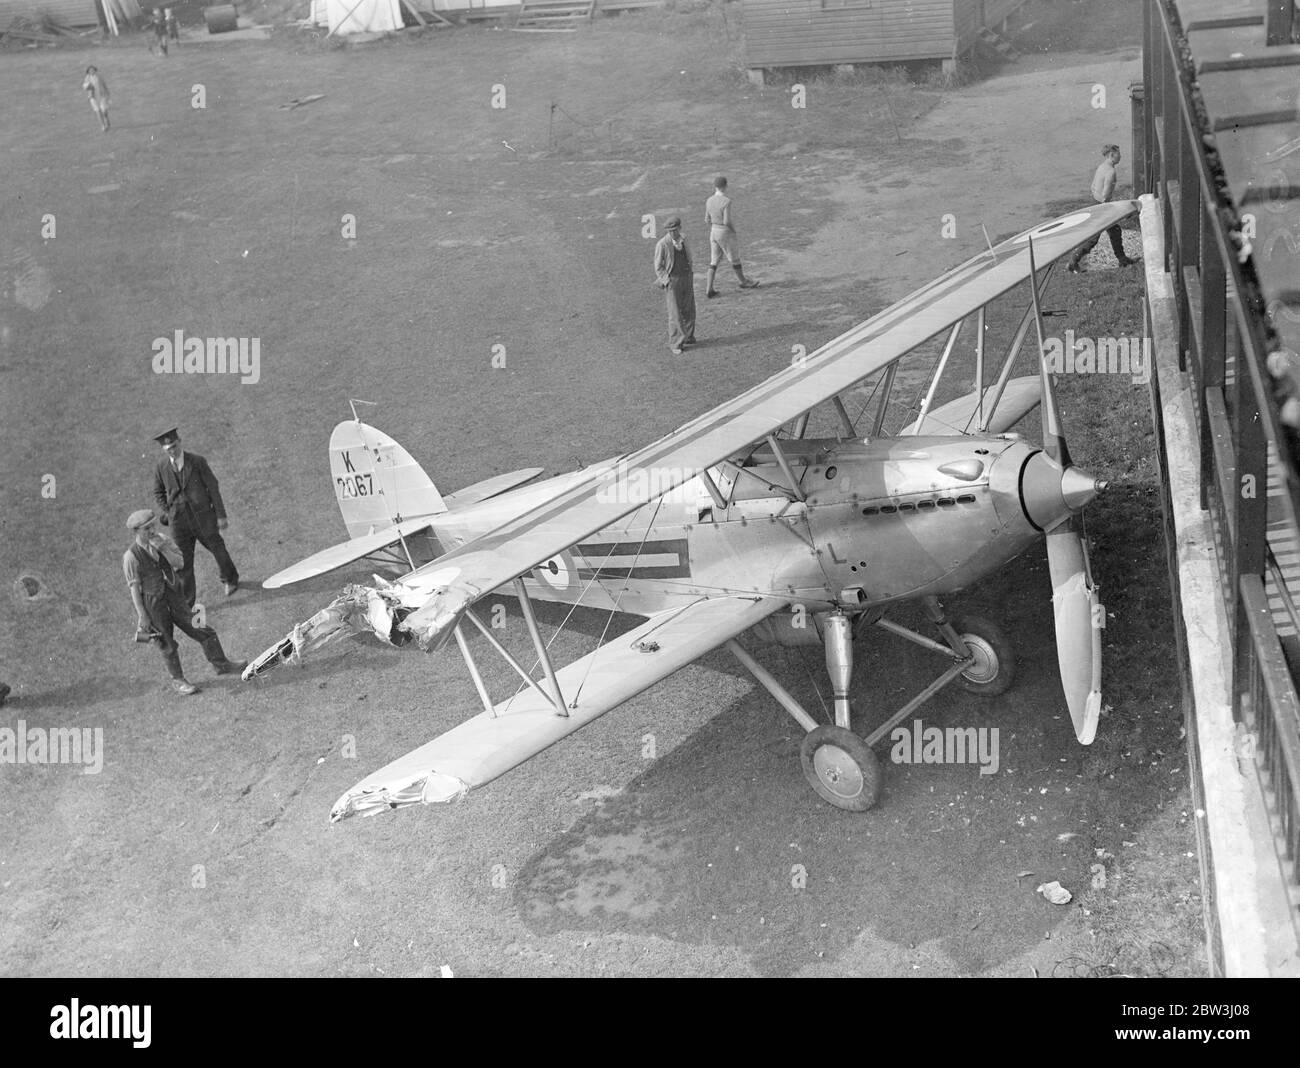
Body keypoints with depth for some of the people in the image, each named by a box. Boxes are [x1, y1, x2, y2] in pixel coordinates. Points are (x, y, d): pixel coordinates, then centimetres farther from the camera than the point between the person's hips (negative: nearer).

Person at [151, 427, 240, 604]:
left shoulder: (197, 461, -12)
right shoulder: (162, 467, -4)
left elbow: (213, 488, -6)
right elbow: (158, 493, 11)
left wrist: (221, 516, -5)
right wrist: (168, 514, 0)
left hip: (203, 517, -1)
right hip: (179, 521, 1)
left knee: (217, 548, 17)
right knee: (183, 561, 5)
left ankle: (230, 579, 46)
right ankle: (186, 602, 15)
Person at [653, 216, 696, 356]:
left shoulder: (683, 240, 6)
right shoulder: (662, 245, -13)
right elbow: (658, 267, -8)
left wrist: (690, 277, 13)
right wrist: (668, 282, -14)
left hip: (687, 278, 6)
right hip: (672, 280, -6)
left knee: (689, 310, 12)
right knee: (675, 314, -3)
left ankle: (688, 337, 28)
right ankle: (675, 344, 5)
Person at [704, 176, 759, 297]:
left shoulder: (709, 200, 0)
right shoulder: (726, 201, -21)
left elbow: (707, 219, 9)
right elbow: (727, 221, -24)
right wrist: (734, 229, -5)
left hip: (714, 233, 6)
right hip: (726, 233, -6)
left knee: (714, 261, 10)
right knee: (735, 259, 13)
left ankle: (709, 289, 4)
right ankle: (743, 282, 32)